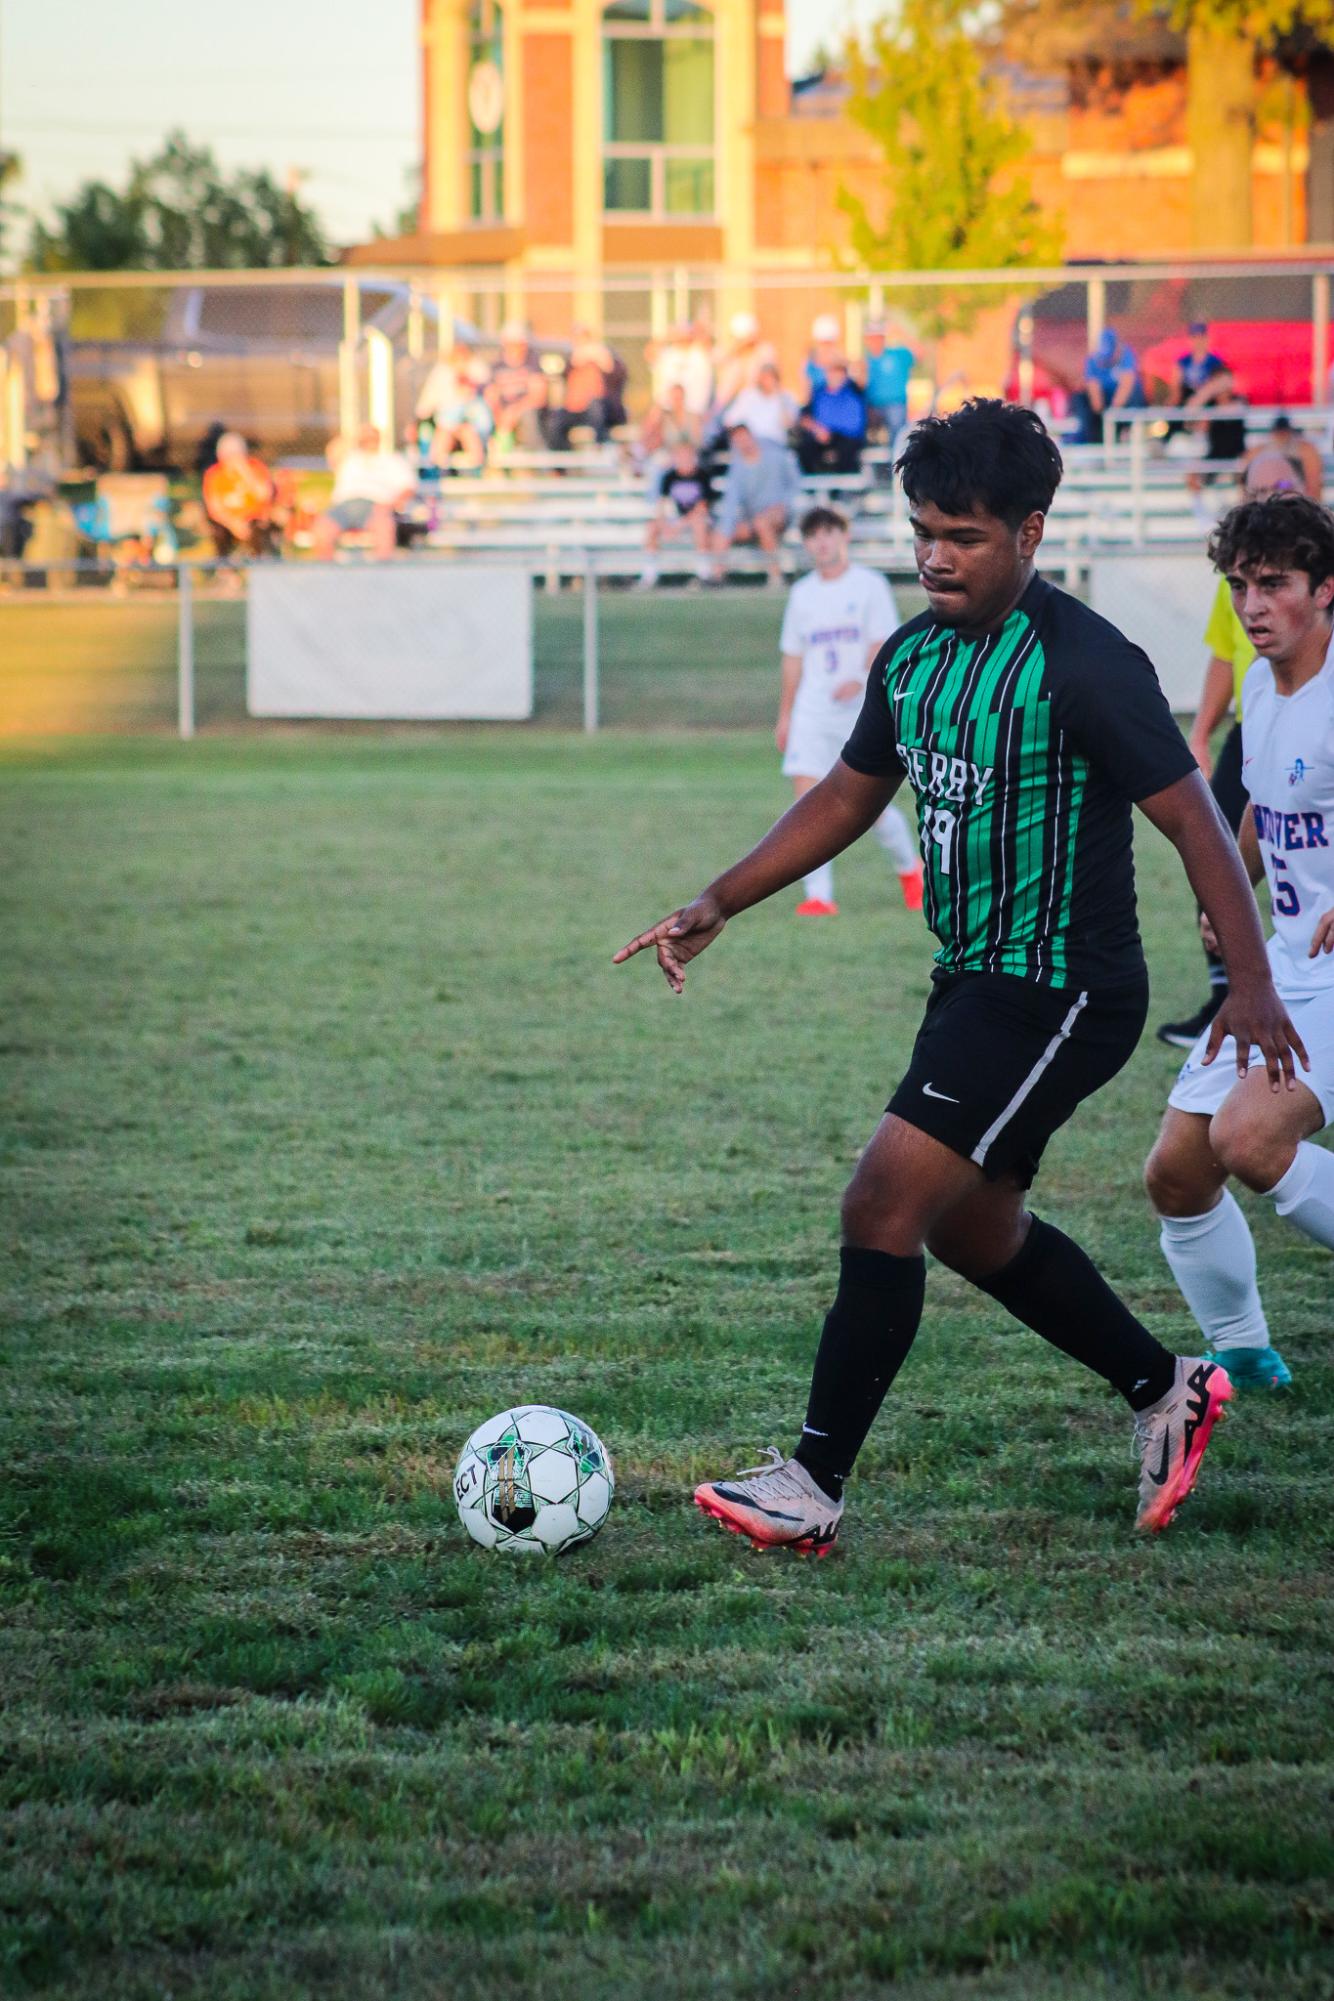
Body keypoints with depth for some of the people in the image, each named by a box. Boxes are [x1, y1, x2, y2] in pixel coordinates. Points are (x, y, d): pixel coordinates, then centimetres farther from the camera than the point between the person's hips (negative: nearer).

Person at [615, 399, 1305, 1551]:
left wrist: (1252, 984, -24)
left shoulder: (1083, 665, -17)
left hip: (1062, 995, -9)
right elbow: (846, 801, 20)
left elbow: (1192, 817, -17)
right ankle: (1166, 1392, 37)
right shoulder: (914, 658, 8)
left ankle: (813, 1488, -9)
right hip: (975, 981, 9)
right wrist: (716, 907, 13)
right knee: (972, 1229, 19)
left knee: (885, 1205, -14)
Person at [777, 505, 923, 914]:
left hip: (861, 710, -4)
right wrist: (785, 716, 17)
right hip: (812, 709, 4)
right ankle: (819, 896, -9)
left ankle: (910, 868, 24)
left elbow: (883, 643, -10)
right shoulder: (802, 594, 13)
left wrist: (862, 679, -29)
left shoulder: (870, 585, -1)